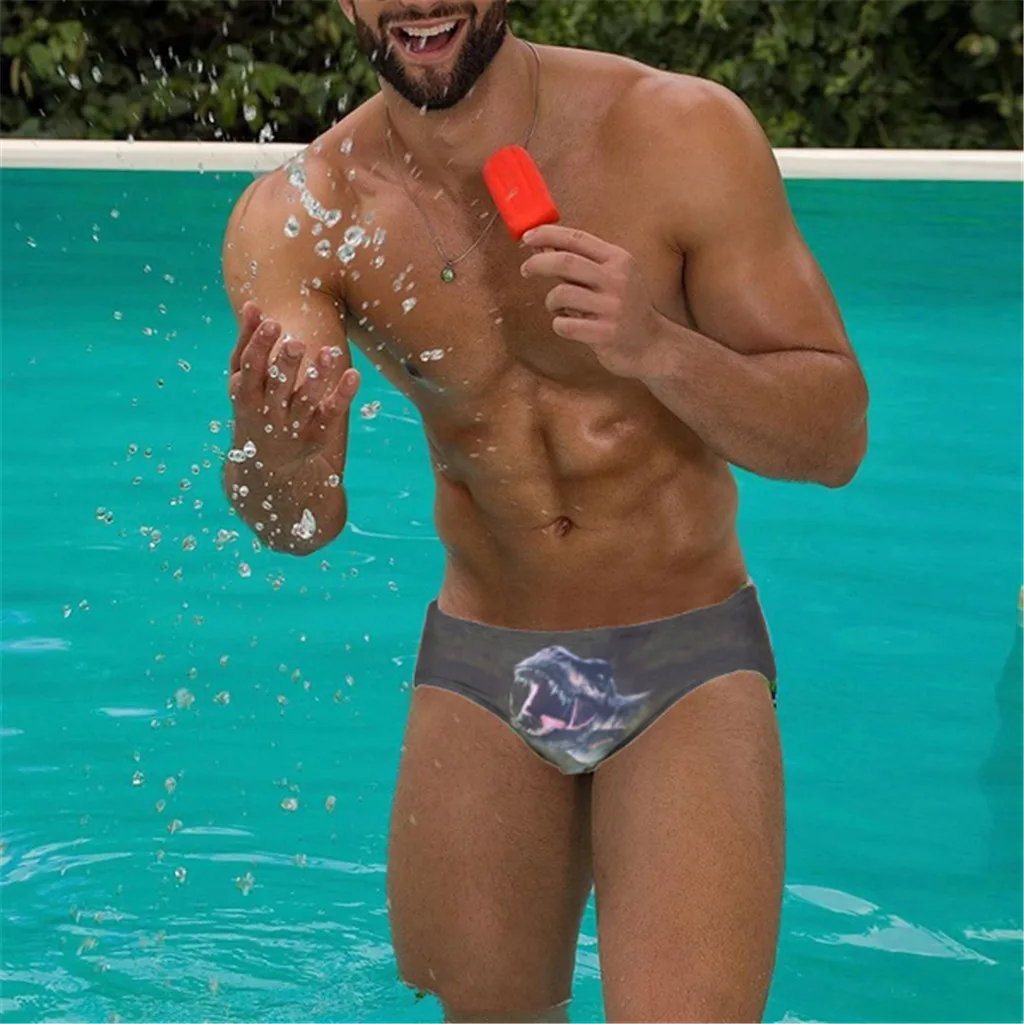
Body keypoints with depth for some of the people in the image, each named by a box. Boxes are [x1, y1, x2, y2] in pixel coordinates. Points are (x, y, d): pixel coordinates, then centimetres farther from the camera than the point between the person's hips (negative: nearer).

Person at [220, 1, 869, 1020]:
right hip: (477, 668, 3)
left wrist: (658, 347, -31)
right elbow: (307, 517, -18)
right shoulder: (299, 216, -9)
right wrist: (273, 457, -42)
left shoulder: (682, 133, -15)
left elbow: (835, 438, -13)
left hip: (686, 666, -2)